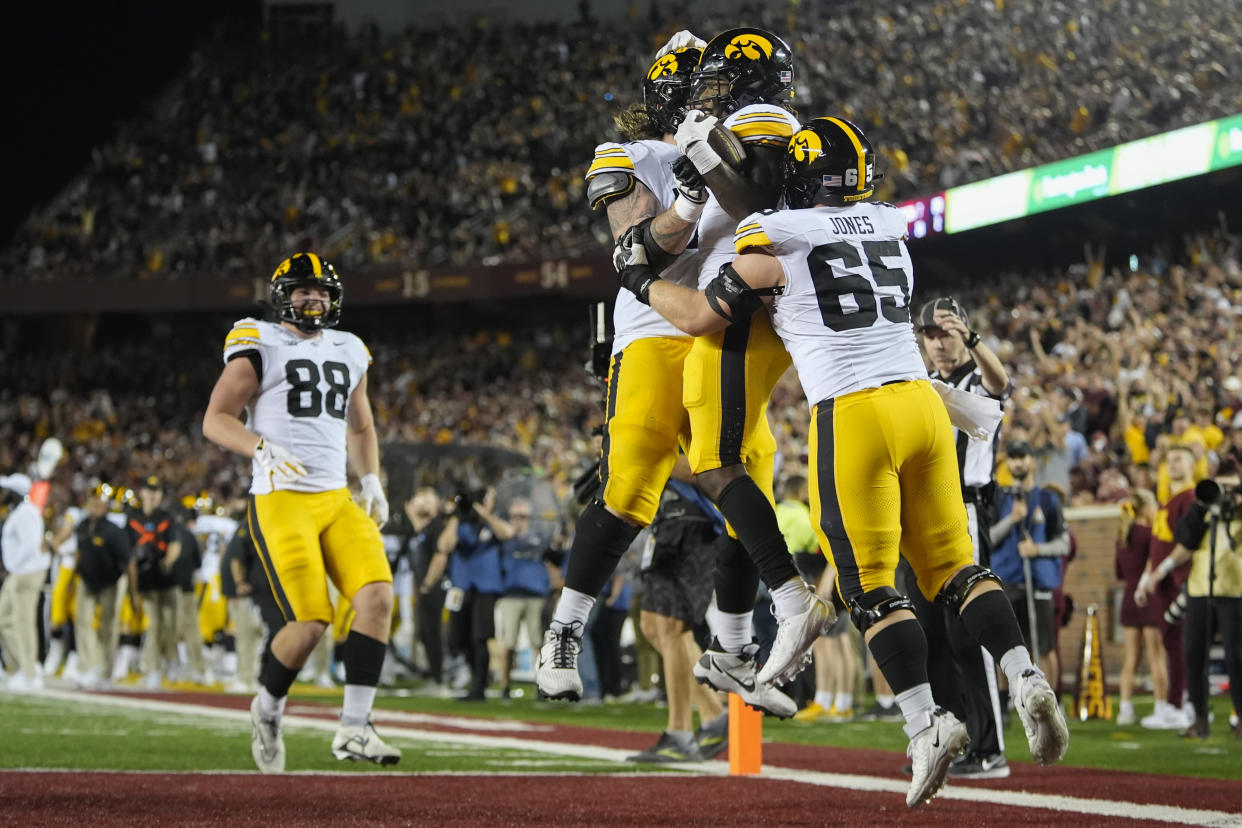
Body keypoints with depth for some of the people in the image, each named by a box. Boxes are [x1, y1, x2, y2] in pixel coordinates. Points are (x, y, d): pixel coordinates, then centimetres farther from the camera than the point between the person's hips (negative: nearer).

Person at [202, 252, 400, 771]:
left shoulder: (349, 353, 17)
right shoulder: (259, 348, -2)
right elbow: (215, 419, -5)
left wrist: (372, 483, 15)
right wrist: (263, 449, -22)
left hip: (337, 500, 6)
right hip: (282, 500, -6)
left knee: (378, 595, -14)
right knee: (311, 623, -13)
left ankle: (353, 728, -10)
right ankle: (268, 708, 17)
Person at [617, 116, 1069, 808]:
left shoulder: (775, 242, -2)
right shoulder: (891, 226, 15)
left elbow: (702, 317, 8)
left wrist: (641, 281, 25)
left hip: (853, 415, -5)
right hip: (921, 402, 5)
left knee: (871, 588, 0)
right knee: (953, 566, 12)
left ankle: (927, 721, -11)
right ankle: (1027, 681, -5)